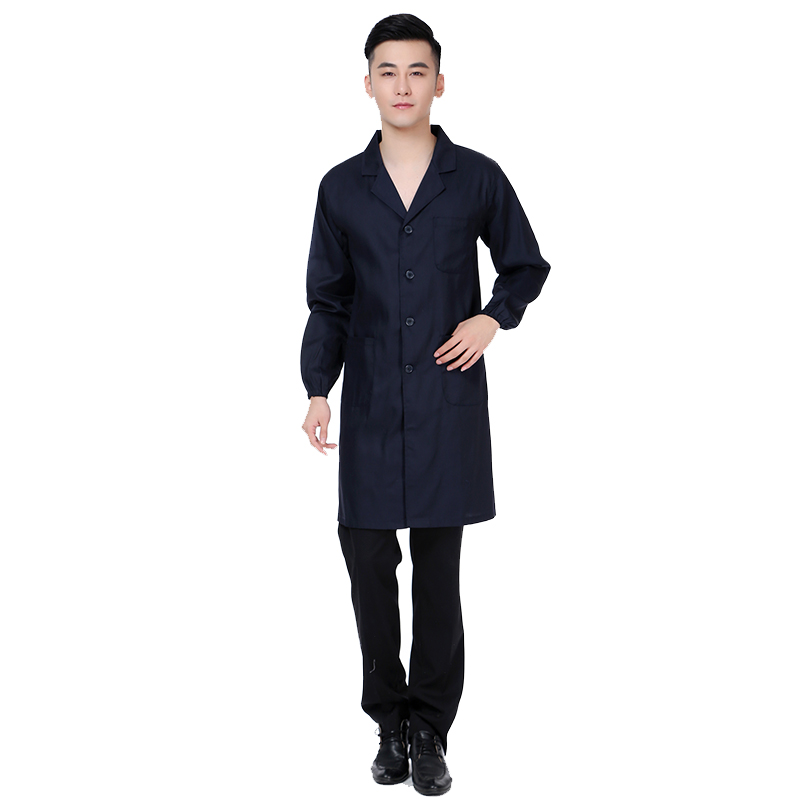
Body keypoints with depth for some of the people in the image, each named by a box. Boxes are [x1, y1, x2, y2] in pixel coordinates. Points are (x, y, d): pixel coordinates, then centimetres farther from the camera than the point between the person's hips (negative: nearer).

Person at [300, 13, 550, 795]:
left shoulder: (478, 178, 2)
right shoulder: (341, 188, 5)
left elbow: (527, 265, 14)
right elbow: (327, 302, 7)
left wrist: (493, 318, -4)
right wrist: (317, 391, -6)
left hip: (449, 404, -1)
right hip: (371, 406, 1)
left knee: (438, 571, 5)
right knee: (367, 563, 3)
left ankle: (430, 730, 19)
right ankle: (390, 721, 21)